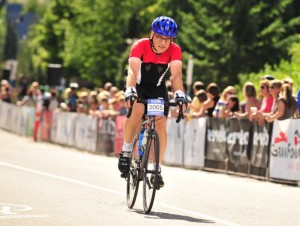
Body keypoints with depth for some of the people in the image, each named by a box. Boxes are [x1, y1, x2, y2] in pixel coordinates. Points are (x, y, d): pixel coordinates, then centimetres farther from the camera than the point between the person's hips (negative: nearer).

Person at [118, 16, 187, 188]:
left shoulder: (175, 50, -22)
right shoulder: (140, 46, -28)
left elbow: (176, 75, -34)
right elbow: (133, 71, -40)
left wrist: (180, 95, -52)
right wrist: (129, 91, -58)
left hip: (158, 89, 2)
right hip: (139, 87, -2)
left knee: (161, 124, -13)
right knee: (137, 110, -31)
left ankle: (157, 168, -1)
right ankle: (126, 151, -12)